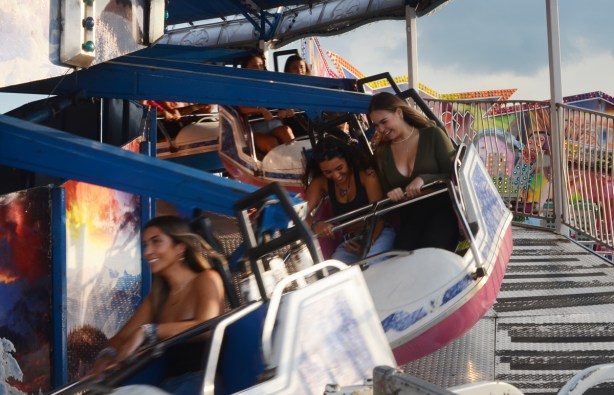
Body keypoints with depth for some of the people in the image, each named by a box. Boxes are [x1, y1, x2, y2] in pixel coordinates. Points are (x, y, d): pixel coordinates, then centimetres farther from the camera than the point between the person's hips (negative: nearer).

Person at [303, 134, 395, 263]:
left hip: (379, 233, -3)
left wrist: (370, 243, -32)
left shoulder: (366, 174, -14)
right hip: (349, 241, 4)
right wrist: (314, 226, -35)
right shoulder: (320, 182, -2)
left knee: (371, 266, -32)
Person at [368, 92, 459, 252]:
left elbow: (454, 175, -3)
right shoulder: (382, 151, 13)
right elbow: (386, 191, 18)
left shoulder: (432, 135, 1)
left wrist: (424, 179, -21)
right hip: (410, 215, 3)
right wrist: (392, 195, -8)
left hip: (442, 207, -3)